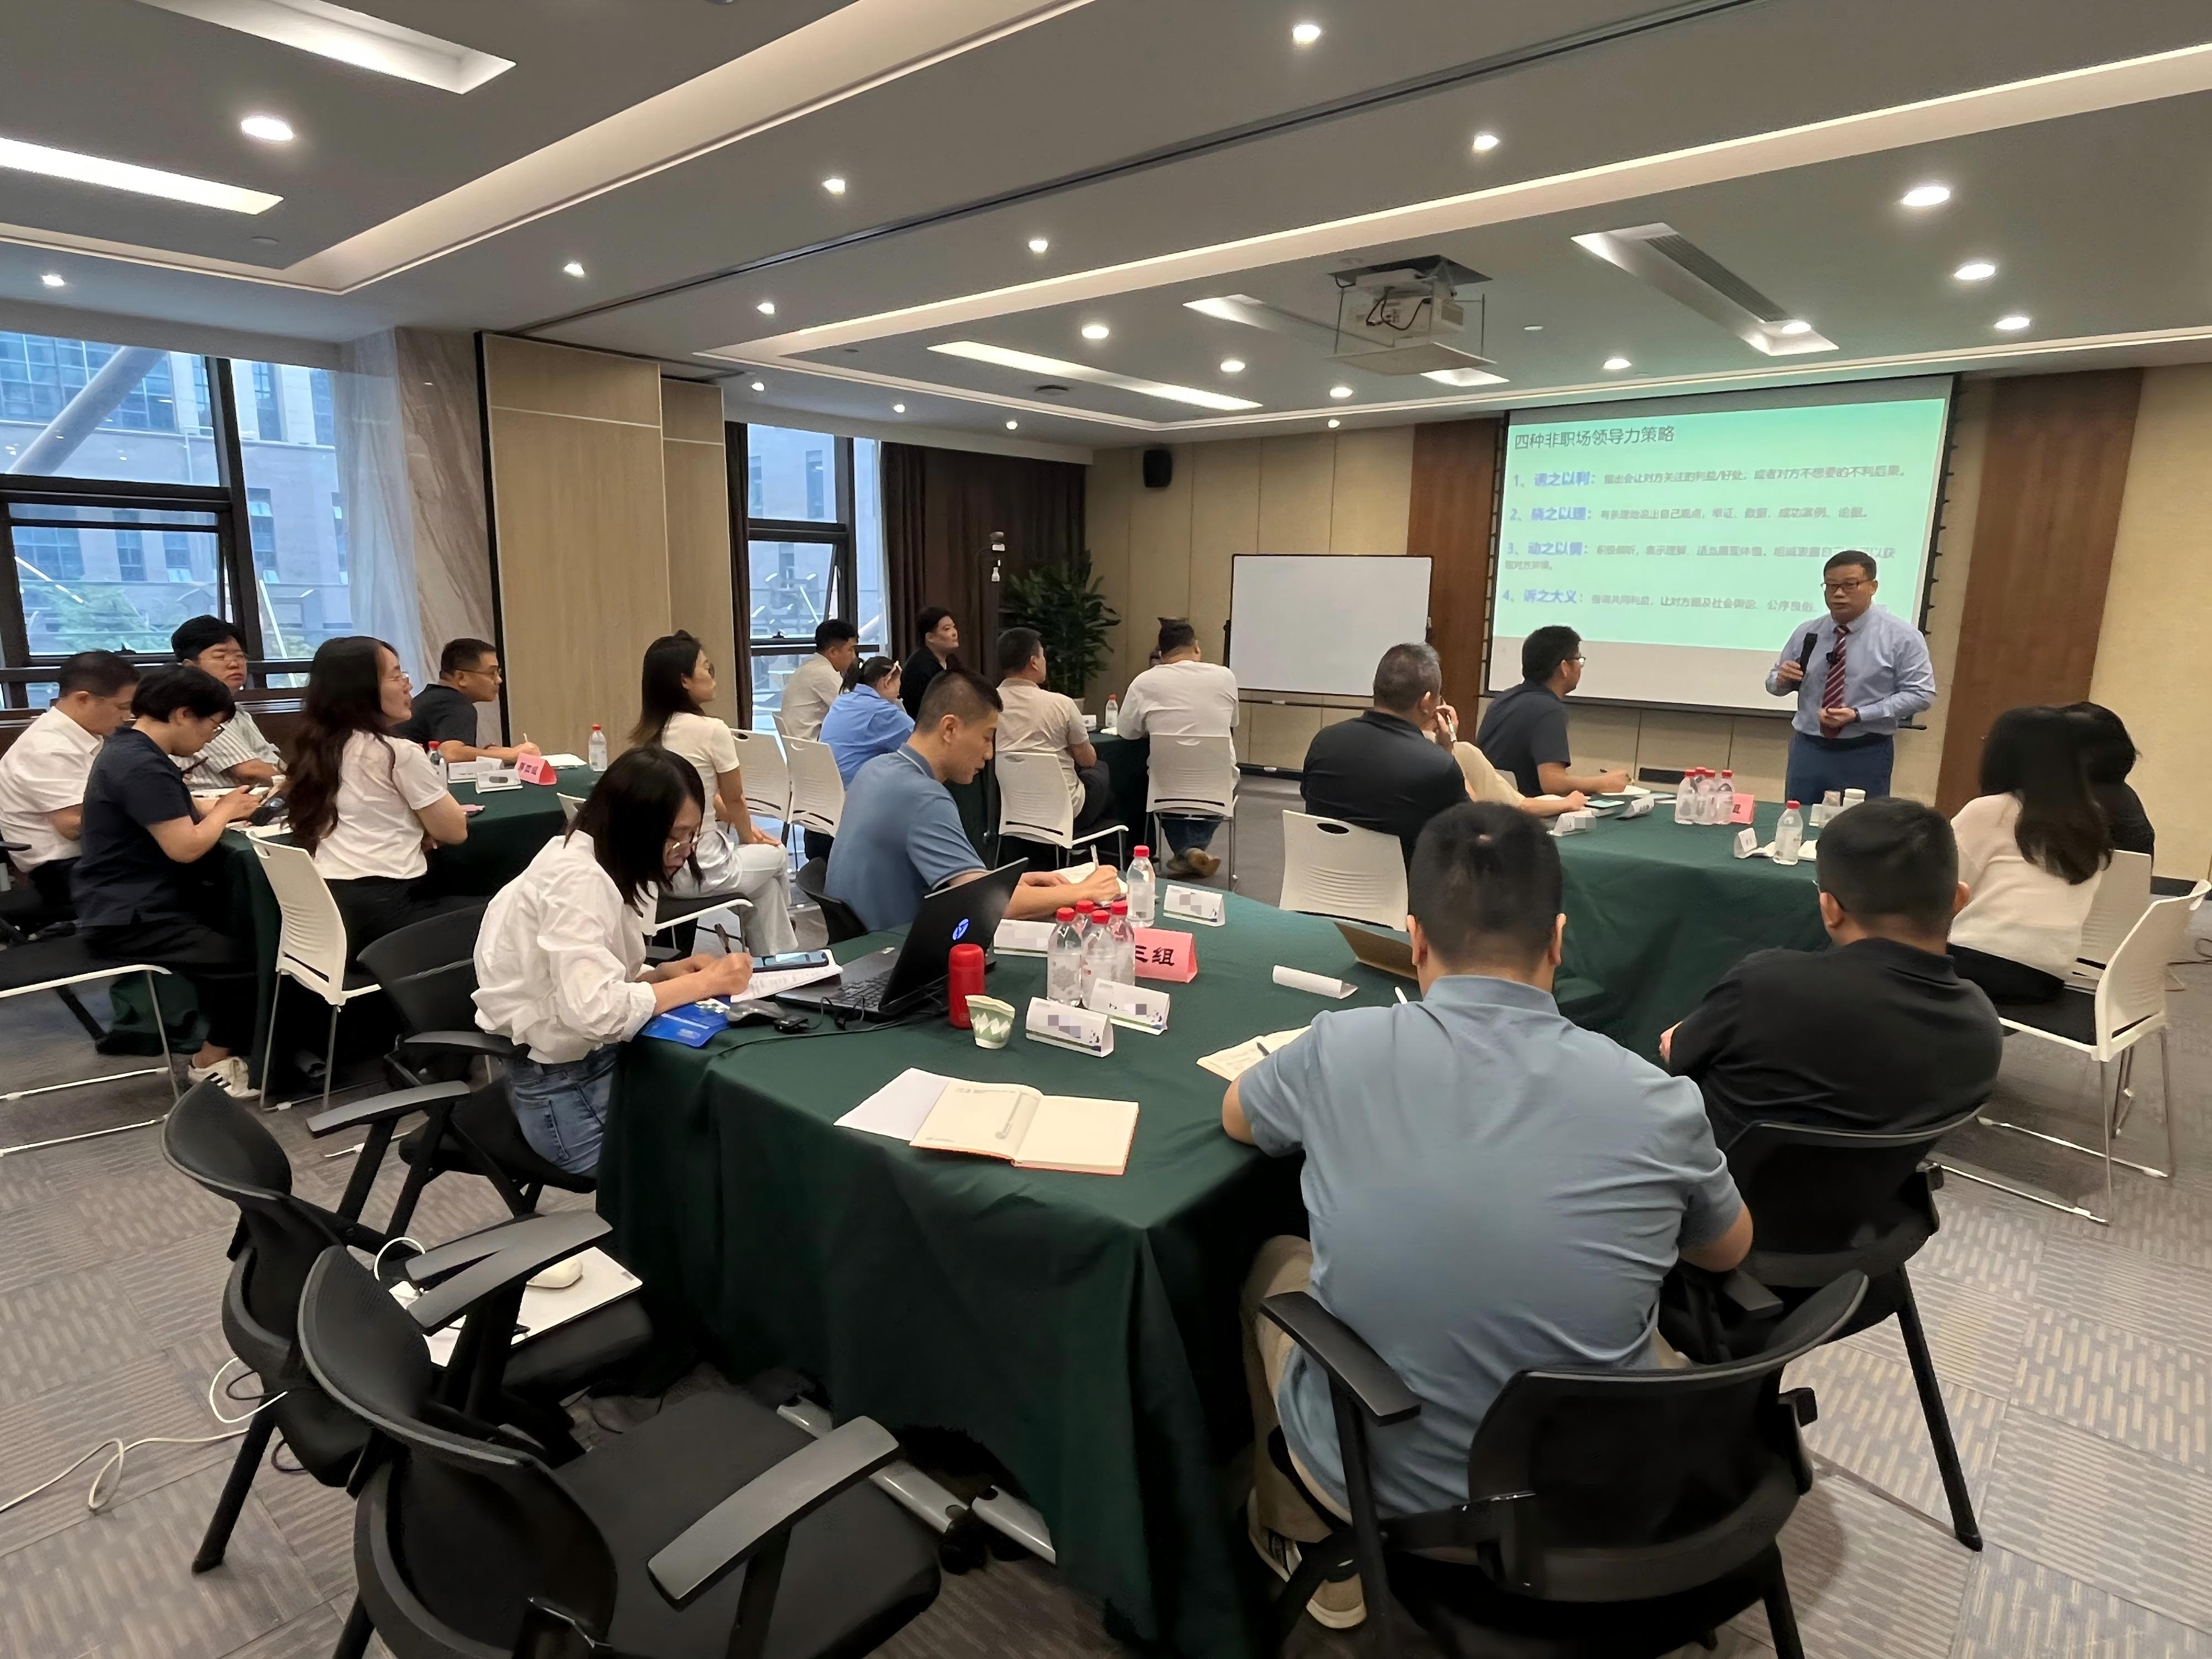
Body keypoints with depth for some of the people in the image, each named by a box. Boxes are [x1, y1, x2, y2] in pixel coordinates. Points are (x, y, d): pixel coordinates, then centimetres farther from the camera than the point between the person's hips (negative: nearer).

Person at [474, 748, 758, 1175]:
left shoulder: (608, 865, 4)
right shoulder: (578, 879, -24)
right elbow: (594, 1011, -34)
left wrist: (666, 973, -9)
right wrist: (702, 984, -24)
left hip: (597, 1059, 8)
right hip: (564, 1087, -8)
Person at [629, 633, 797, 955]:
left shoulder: (648, 735, 6)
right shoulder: (712, 730, -17)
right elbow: (734, 800, -3)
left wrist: (746, 828, 20)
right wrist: (748, 836, 16)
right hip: (697, 866, -7)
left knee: (765, 874, 29)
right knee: (774, 855, 24)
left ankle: (772, 957, 36)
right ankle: (778, 955, 39)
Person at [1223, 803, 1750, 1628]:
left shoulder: (1340, 1050, -20)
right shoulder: (1659, 1103, -17)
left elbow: (1235, 1117, 4)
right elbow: (1729, 1251, 6)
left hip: (1372, 1476, -1)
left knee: (1276, 1263, 26)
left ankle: (1313, 1547, 41)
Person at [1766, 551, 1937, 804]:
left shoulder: (1902, 637, -6)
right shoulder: (1806, 633, 4)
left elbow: (1920, 693, -10)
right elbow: (1775, 683, 12)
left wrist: (1858, 715, -20)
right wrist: (1782, 679, -13)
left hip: (1866, 755, -3)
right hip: (1807, 750, 3)